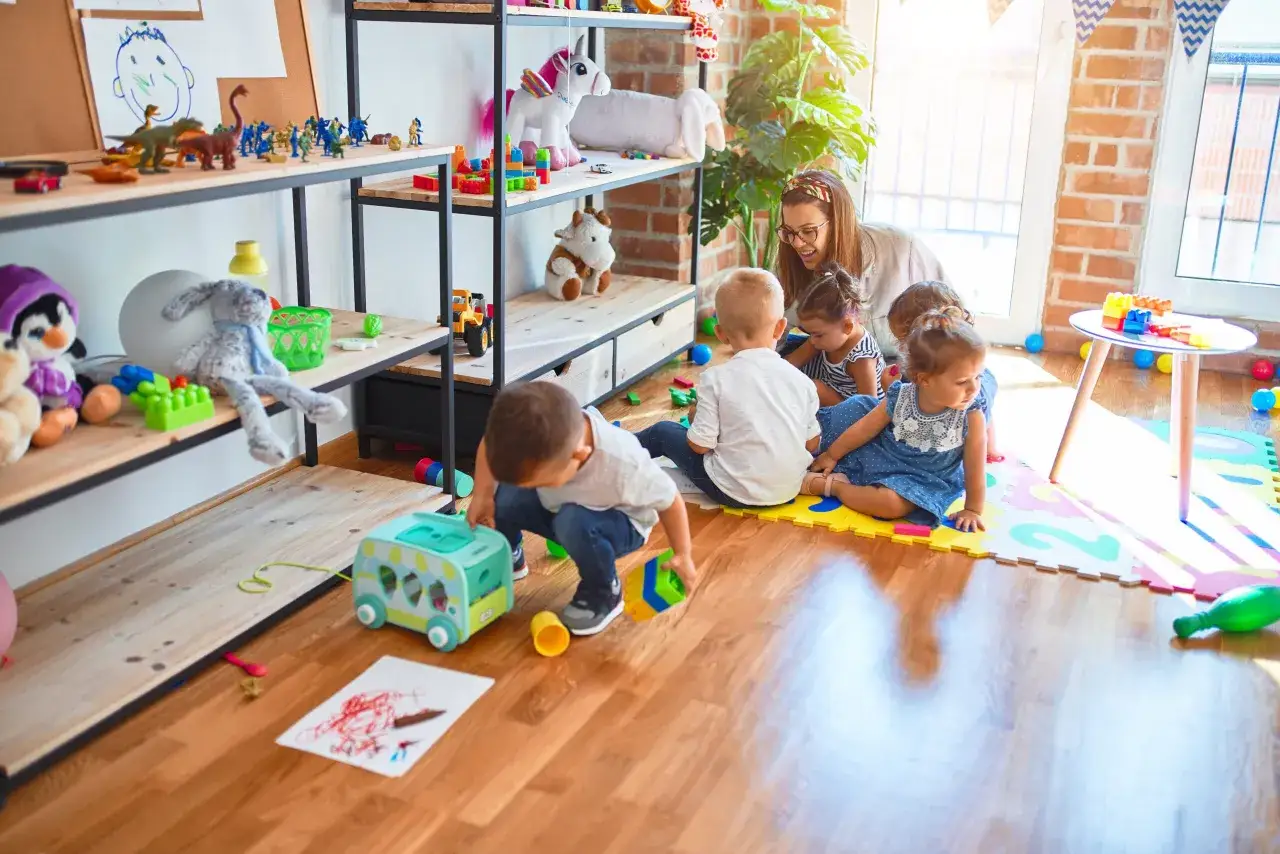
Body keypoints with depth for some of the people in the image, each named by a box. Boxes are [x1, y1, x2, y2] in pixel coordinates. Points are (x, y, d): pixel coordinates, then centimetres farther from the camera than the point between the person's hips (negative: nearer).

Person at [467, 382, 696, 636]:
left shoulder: (623, 464, -41)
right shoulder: (538, 436, -32)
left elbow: (669, 500, -23)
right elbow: (490, 442, -10)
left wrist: (683, 555, -15)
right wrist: (482, 496, -18)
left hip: (618, 522, -5)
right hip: (555, 507, 5)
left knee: (575, 522, -37)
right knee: (501, 498, -19)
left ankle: (604, 594, -8)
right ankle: (508, 559, 15)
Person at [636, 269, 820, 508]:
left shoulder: (716, 379, -17)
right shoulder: (801, 380, -6)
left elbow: (699, 445, -14)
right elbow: (811, 444, 1)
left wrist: (696, 415, 7)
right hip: (789, 490, 4)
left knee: (663, 432, 19)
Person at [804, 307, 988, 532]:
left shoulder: (971, 416, -26)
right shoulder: (900, 397, -18)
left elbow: (975, 468, -15)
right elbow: (865, 429, -2)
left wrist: (973, 510, -9)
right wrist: (832, 455, 8)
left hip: (923, 479, -4)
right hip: (882, 456, 4)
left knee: (892, 503, -34)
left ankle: (832, 486, -17)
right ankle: (840, 476, -3)